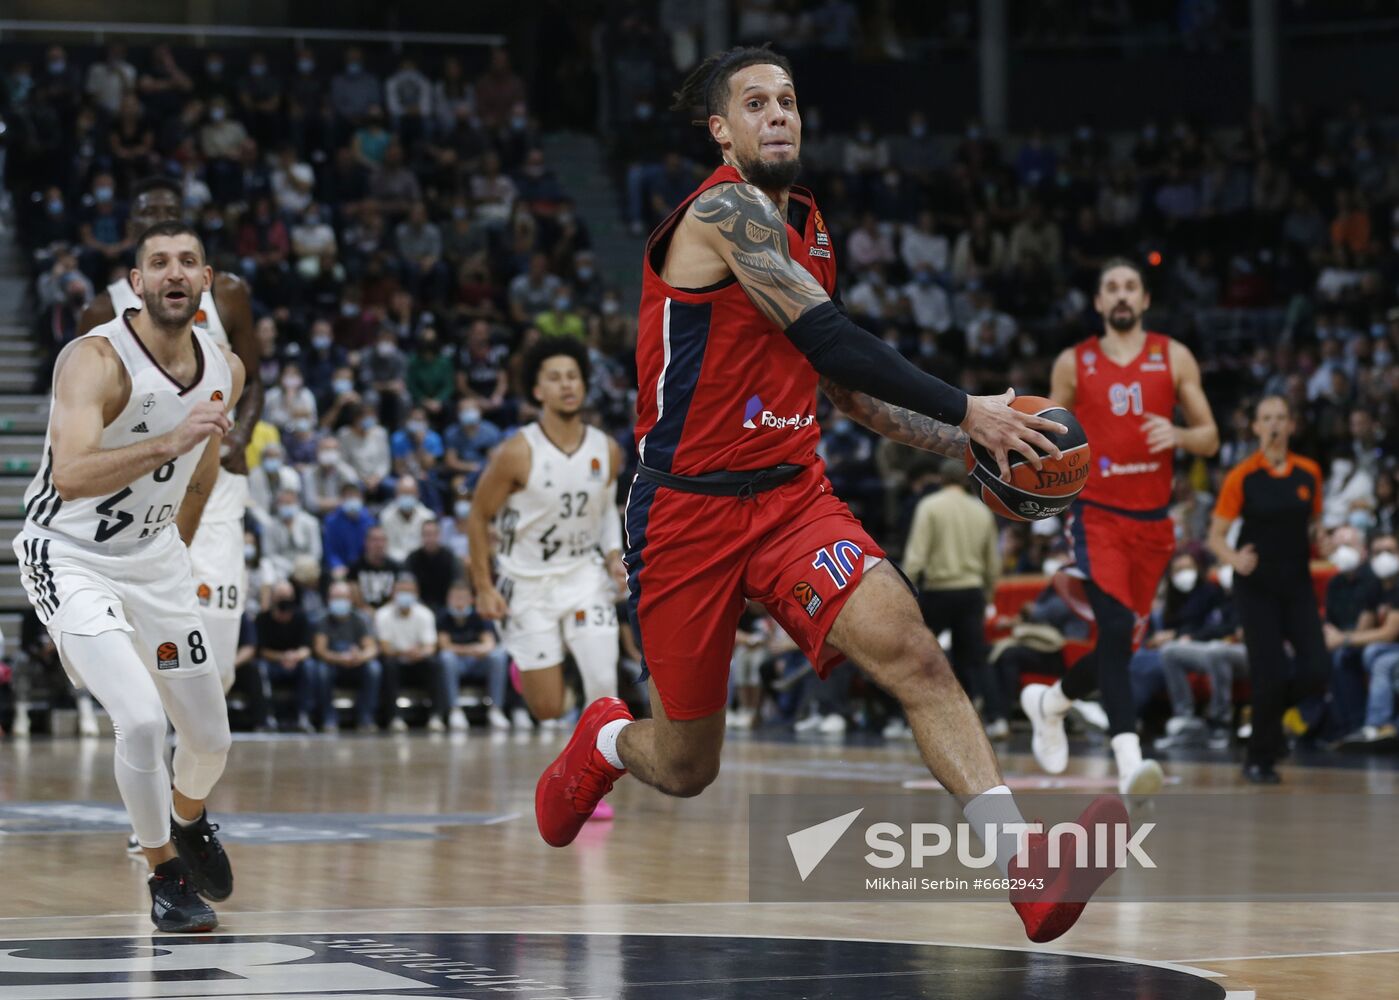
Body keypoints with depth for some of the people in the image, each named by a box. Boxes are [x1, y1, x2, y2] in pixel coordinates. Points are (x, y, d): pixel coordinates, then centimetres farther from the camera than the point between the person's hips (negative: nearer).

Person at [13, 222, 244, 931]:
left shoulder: (225, 370, -4)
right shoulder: (95, 360, -25)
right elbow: (70, 476, -40)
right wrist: (167, 443, -49)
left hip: (155, 557, 6)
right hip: (69, 557, -6)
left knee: (210, 738, 12)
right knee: (142, 719, -23)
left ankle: (188, 819, 47)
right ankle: (165, 877, -2)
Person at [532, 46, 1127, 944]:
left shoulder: (809, 230, 14)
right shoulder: (724, 211, -12)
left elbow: (848, 386, 23)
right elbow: (830, 338, -22)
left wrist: (971, 447, 14)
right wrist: (967, 413, -23)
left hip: (793, 493, 5)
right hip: (689, 507, -5)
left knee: (910, 649, -23)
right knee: (687, 767, 7)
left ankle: (1025, 871, -35)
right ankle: (604, 742, 45)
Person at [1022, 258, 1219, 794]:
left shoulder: (1174, 358, 6)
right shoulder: (1073, 363, 5)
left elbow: (1210, 439, 5)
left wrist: (1178, 435, -15)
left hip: (1152, 520, 3)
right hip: (1097, 514, -3)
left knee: (1123, 643, 10)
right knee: (1115, 629, -22)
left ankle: (1049, 701, 38)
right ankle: (1129, 760, -27)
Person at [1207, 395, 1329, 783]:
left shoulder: (1309, 473, 3)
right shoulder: (1241, 476, -8)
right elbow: (1216, 536, -5)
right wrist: (1235, 559, -26)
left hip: (1298, 584, 4)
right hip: (1256, 587, -4)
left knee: (1315, 673, -8)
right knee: (1270, 676, -9)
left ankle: (1270, 712, 24)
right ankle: (1259, 760, 10)